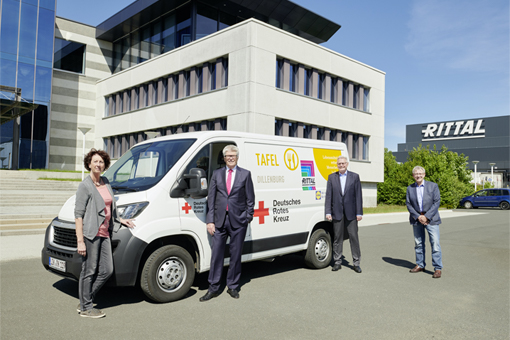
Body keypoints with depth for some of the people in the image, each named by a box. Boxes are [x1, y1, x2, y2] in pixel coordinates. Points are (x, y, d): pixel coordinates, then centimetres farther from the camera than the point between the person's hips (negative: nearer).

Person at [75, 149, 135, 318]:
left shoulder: (106, 182, 14)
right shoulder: (85, 186, -8)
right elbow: (78, 214, -12)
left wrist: (120, 220, 24)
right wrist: (80, 241, -17)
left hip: (104, 233, 8)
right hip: (90, 234, -7)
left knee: (107, 270, 9)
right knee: (89, 271, 2)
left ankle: (85, 300, 25)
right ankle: (86, 307, 18)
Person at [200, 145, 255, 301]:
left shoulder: (245, 174, 6)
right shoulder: (216, 174, 10)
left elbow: (250, 198, 6)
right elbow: (211, 198, 7)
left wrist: (248, 217, -1)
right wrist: (210, 221, 1)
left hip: (238, 220, -1)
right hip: (220, 219, 1)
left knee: (236, 255, 7)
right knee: (216, 254, 3)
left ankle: (233, 287, 22)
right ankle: (213, 288, 14)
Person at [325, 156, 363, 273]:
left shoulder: (355, 176, 4)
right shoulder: (331, 177, 7)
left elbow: (358, 195, 1)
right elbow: (328, 195, 4)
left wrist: (359, 213, -5)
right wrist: (328, 212, -3)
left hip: (351, 213, -1)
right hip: (337, 213, 1)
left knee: (354, 237, 3)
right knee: (337, 238, 7)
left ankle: (356, 263, 13)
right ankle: (337, 262, 17)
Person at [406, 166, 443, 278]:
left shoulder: (433, 186, -1)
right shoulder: (410, 188, 6)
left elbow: (436, 202, -6)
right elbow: (408, 204, 3)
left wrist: (427, 217, -13)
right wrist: (418, 217, -10)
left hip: (431, 219, -3)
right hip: (416, 219, 3)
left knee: (435, 243, -6)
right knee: (418, 244, 10)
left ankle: (438, 268, 2)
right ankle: (420, 265, 22)